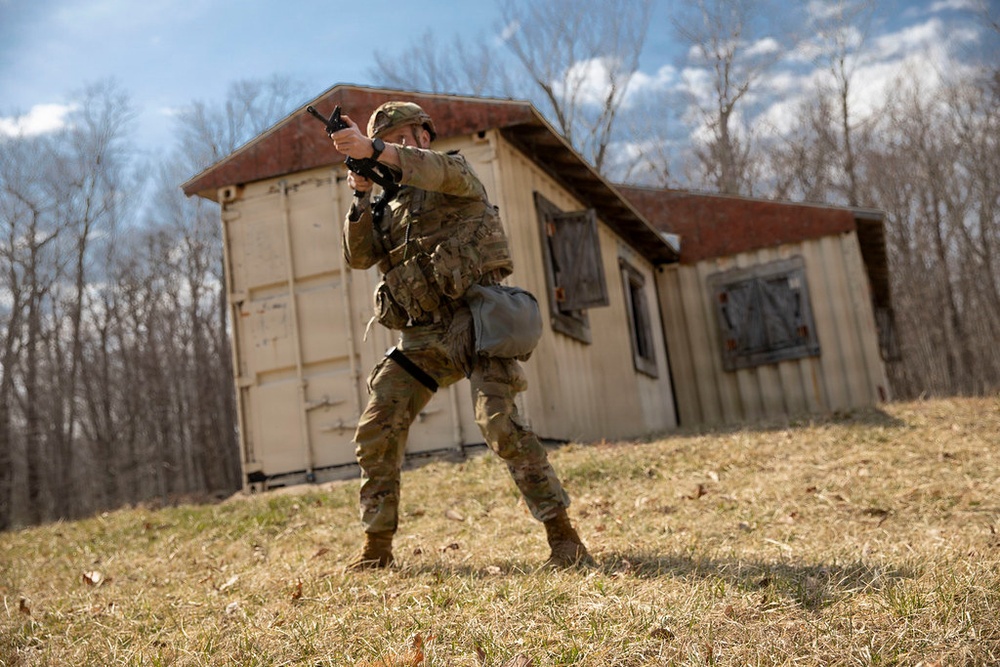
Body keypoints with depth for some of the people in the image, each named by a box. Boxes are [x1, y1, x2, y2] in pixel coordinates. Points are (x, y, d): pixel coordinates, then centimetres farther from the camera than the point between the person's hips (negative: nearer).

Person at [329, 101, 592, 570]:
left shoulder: (457, 174, 6)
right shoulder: (389, 205, 22)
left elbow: (441, 171, -20)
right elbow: (359, 257, 9)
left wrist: (372, 149, -31)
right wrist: (361, 197, -5)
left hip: (471, 318, -6)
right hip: (422, 336, 6)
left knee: (499, 423, -21)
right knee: (374, 433, 1)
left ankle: (563, 536, -14)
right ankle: (376, 546, 13)